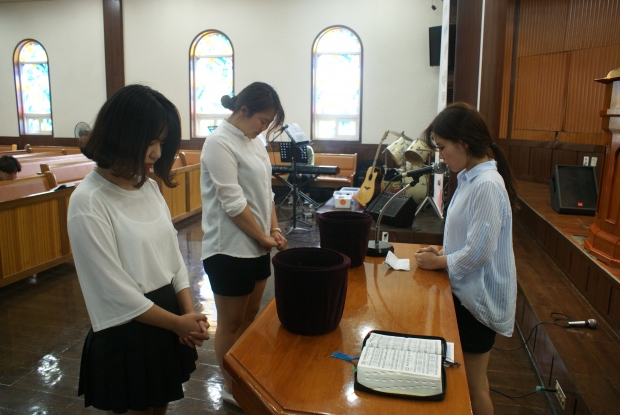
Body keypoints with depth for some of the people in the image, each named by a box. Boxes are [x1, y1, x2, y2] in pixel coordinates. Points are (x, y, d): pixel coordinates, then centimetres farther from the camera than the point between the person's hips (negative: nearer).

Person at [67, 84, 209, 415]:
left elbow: (173, 255, 6)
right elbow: (115, 290, -19)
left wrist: (188, 312, -5)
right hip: (126, 336, -6)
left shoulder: (149, 187, 2)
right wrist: (177, 322, -11)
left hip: (167, 323, 7)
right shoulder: (88, 202, -20)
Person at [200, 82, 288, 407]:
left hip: (256, 247, 8)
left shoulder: (254, 143, 9)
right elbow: (233, 203, -21)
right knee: (231, 323, 9)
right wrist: (264, 237, -13)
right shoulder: (220, 143, -17)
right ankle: (230, 387, 27)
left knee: (250, 317, 19)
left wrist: (274, 230, 2)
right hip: (230, 250, -8)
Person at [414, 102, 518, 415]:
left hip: (479, 298, -9)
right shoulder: (470, 178, 5)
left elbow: (479, 252, -24)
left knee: (473, 385, 8)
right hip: (467, 292, 9)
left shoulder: (486, 185, -24)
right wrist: (444, 252, 4)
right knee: (466, 379, 22)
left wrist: (440, 263, -11)